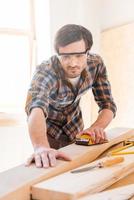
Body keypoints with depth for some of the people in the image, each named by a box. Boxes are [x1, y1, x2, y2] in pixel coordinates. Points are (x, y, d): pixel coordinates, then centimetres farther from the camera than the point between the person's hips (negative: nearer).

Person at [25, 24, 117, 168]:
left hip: (75, 128, 4)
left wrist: (97, 127, -40)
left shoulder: (96, 64, -22)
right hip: (48, 129, -4)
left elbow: (107, 104, -17)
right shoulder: (45, 72, -36)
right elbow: (36, 107, -54)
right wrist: (41, 147, -74)